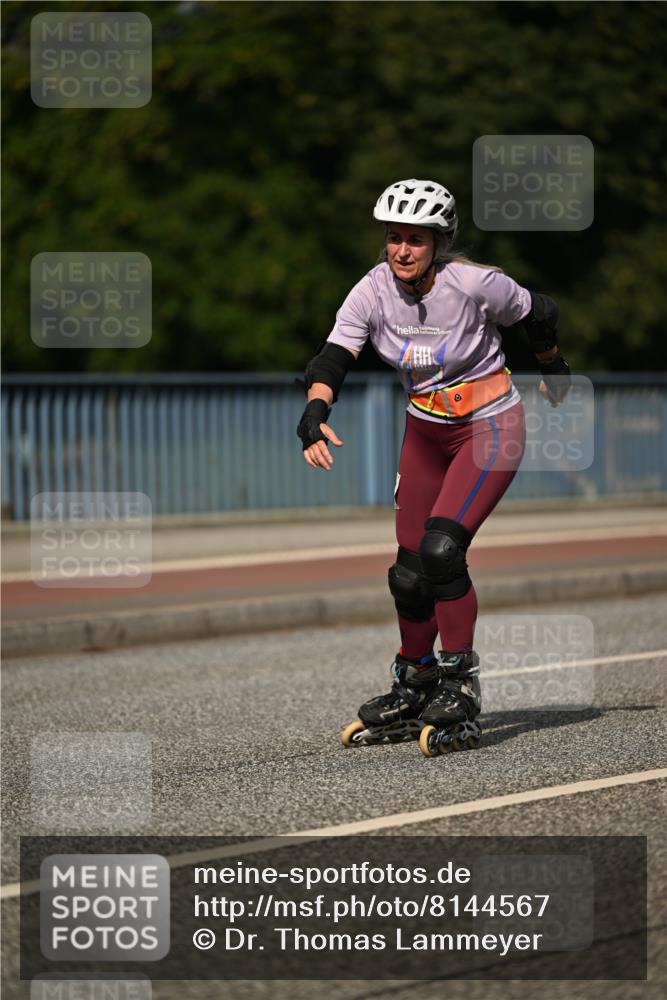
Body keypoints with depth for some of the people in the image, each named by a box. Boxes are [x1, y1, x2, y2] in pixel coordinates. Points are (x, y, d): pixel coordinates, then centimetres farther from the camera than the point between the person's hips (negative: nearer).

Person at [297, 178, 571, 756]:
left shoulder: (474, 284, -22)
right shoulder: (374, 291, -12)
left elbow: (538, 314, -4)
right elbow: (334, 358, -19)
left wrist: (553, 369, 14)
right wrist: (314, 419, -38)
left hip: (490, 428, -5)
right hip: (426, 431, 5)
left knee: (441, 550, -22)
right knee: (410, 569, 5)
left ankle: (460, 689, -11)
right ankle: (412, 692, 25)